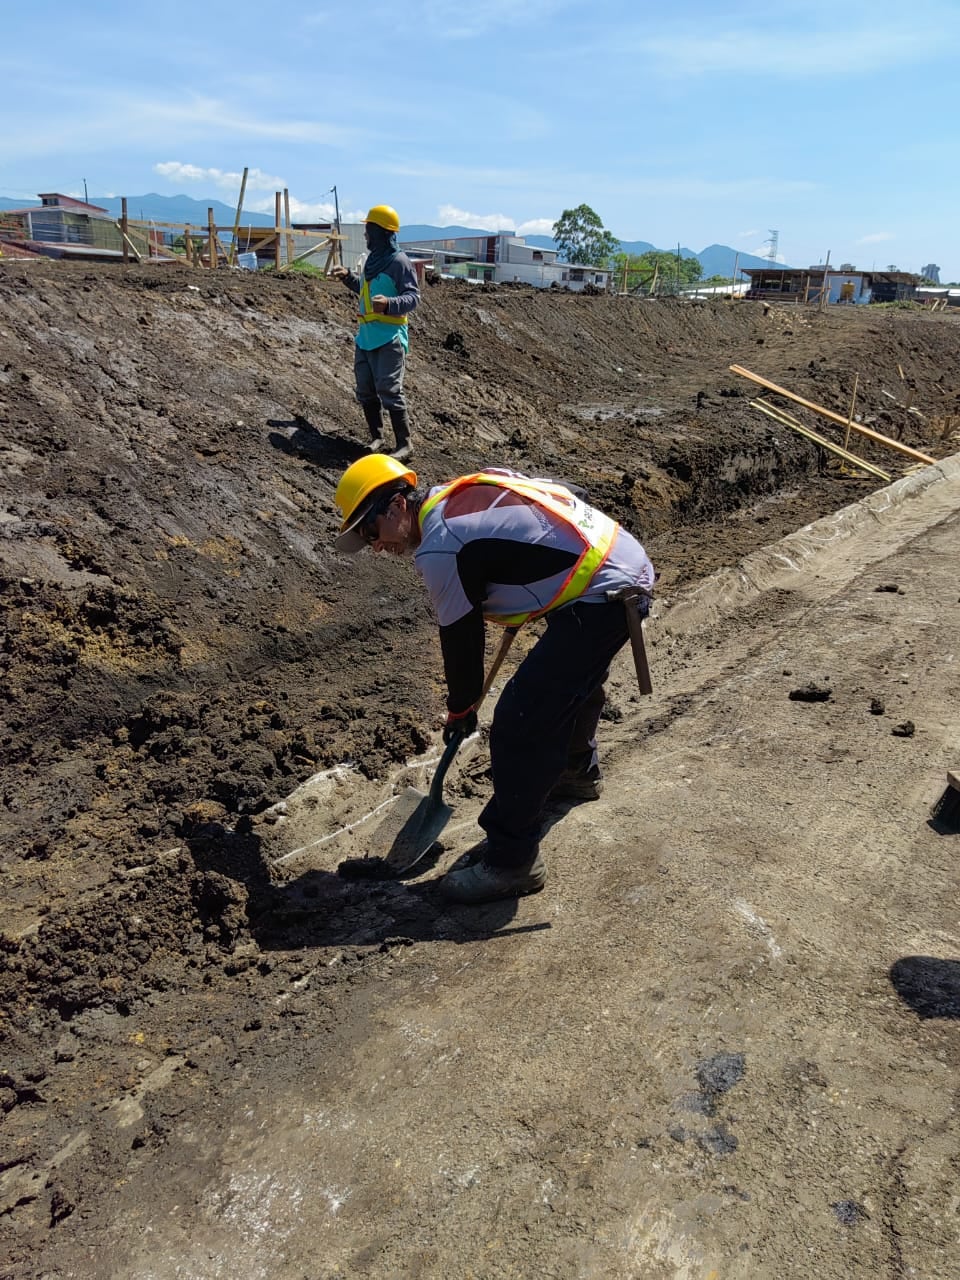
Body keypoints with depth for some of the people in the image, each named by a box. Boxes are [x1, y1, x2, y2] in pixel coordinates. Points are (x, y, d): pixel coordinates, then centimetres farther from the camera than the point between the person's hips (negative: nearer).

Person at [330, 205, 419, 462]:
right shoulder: (372, 260, 19)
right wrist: (348, 277, 27)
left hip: (389, 337, -9)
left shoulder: (399, 262, -9)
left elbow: (413, 296, -16)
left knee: (389, 389, -13)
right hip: (366, 335, 9)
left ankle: (404, 444, -7)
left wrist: (389, 304, -32)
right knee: (365, 390, 9)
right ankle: (377, 438, 19)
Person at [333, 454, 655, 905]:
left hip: (600, 600, -10)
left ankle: (511, 859, 4)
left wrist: (461, 709, 10)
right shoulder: (462, 492, 11)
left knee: (518, 725, -8)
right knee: (571, 680, 32)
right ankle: (577, 771, 56)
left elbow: (460, 639, -6)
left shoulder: (439, 549, -15)